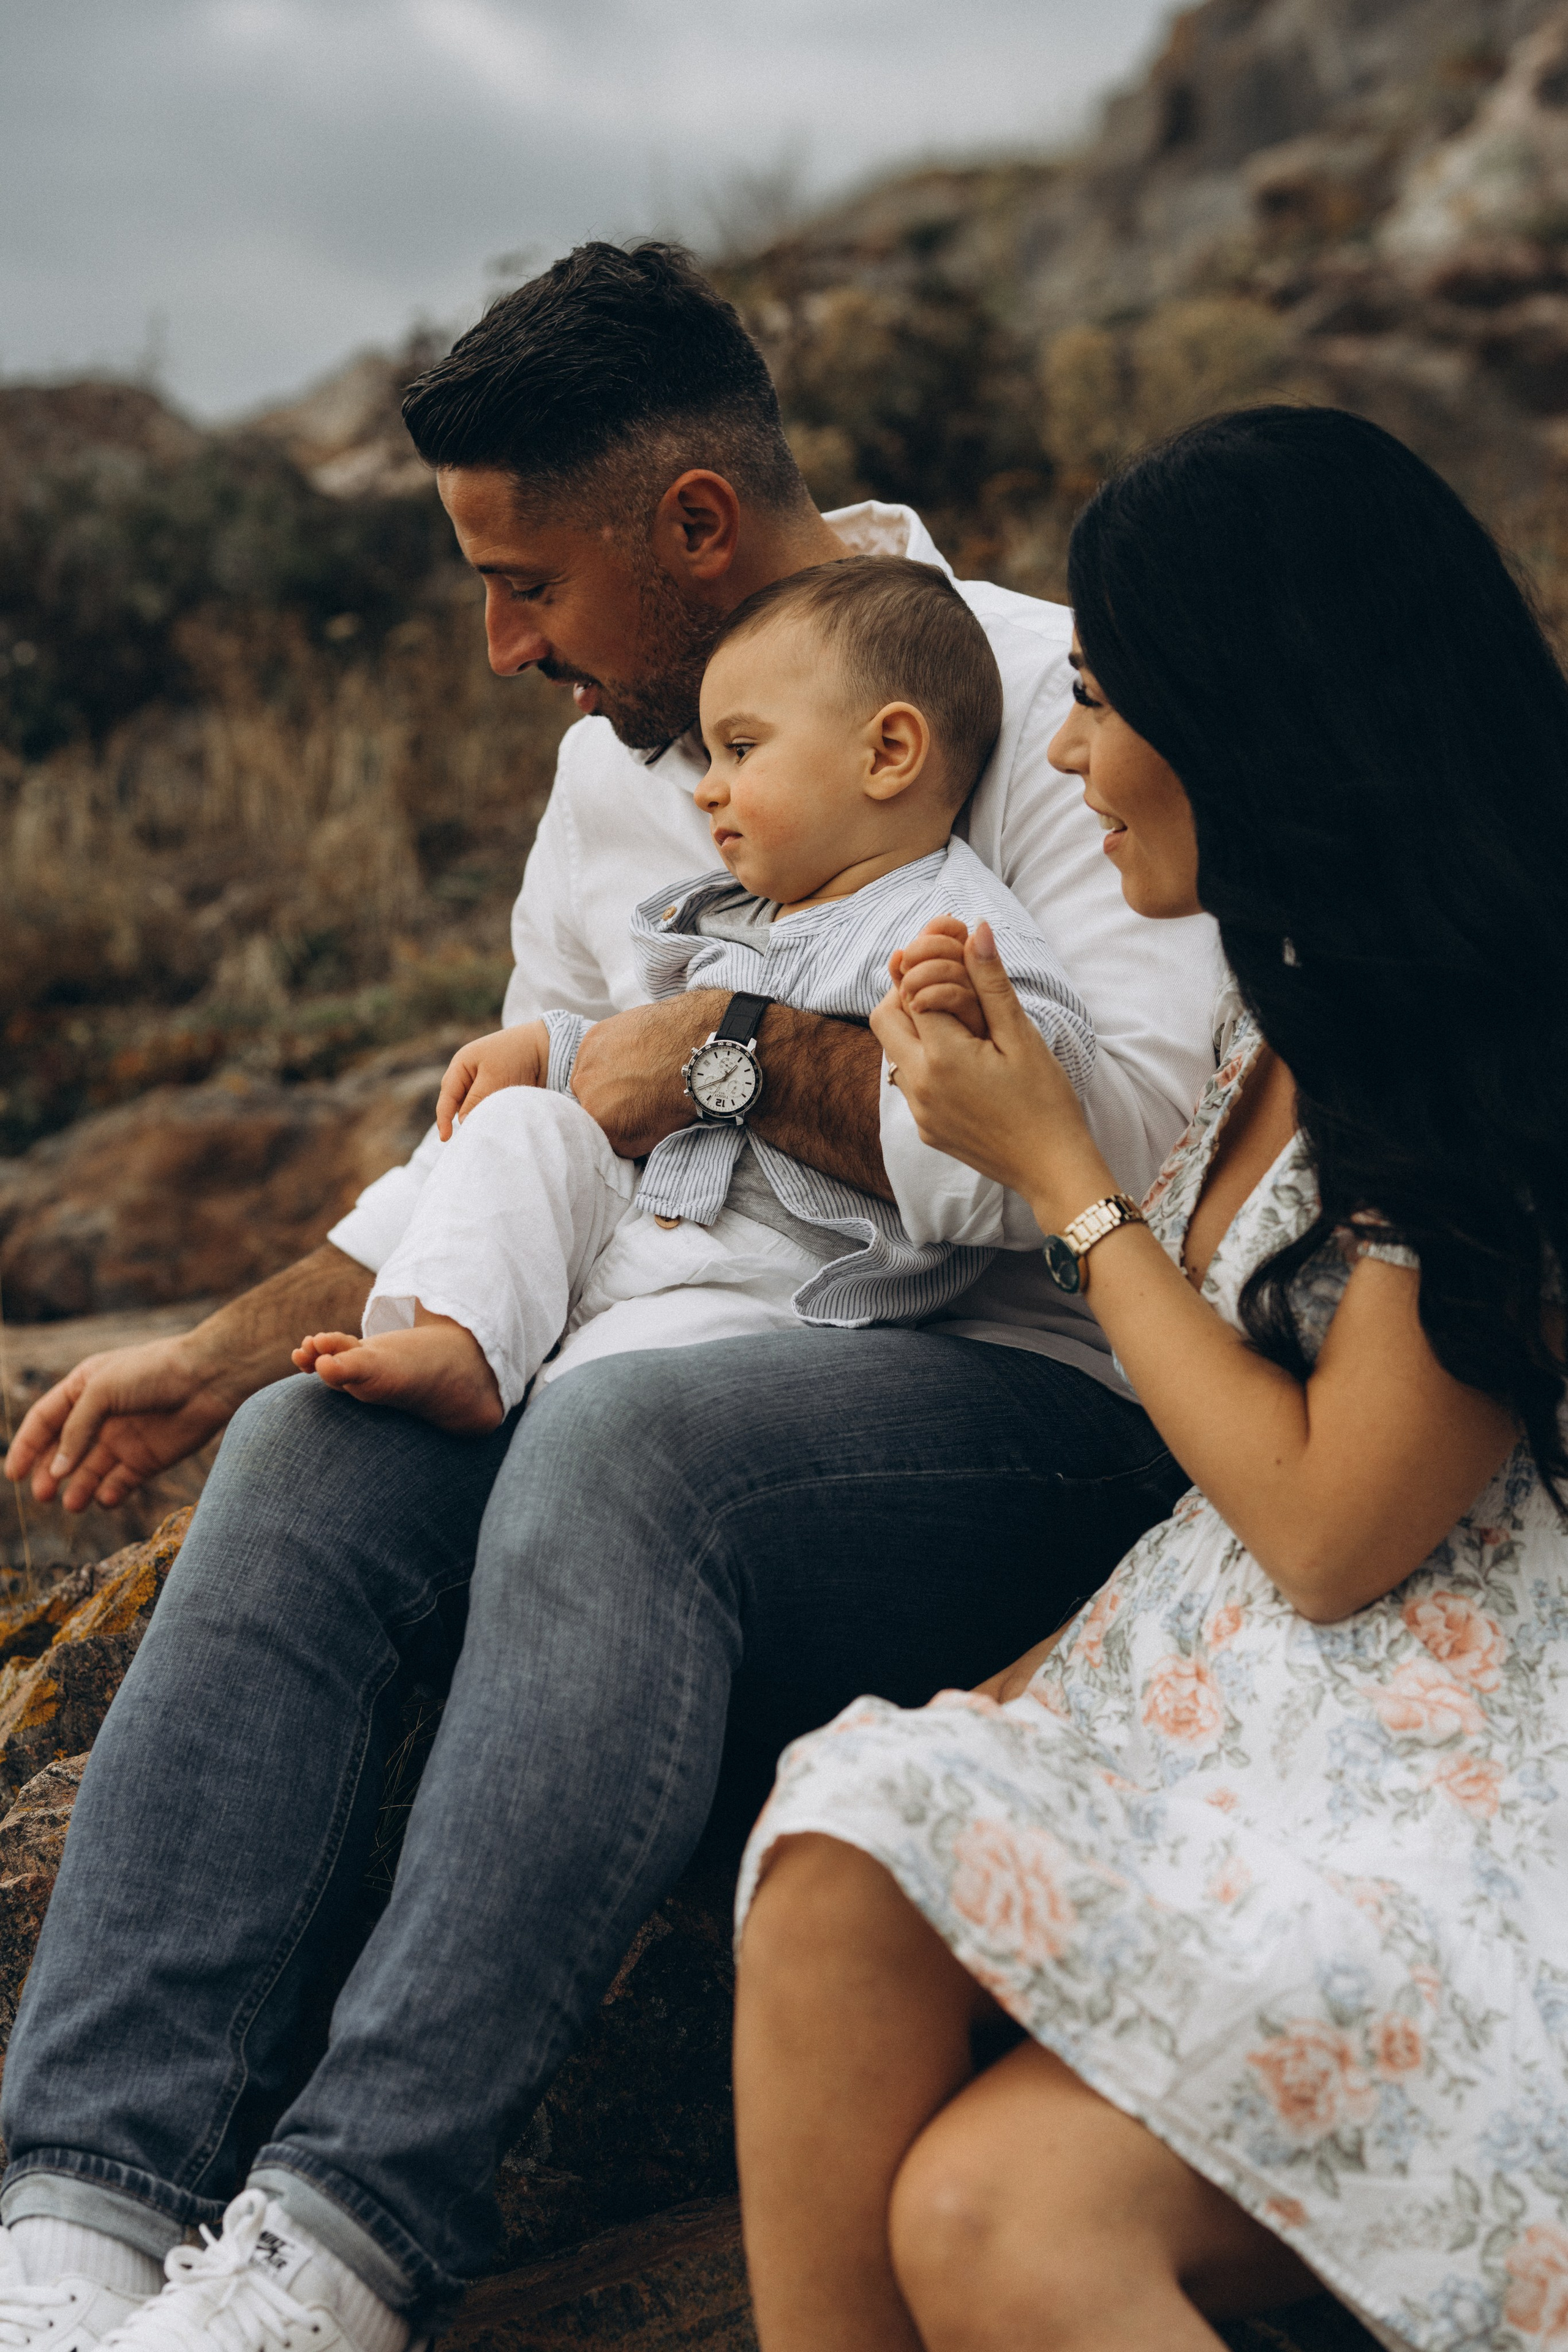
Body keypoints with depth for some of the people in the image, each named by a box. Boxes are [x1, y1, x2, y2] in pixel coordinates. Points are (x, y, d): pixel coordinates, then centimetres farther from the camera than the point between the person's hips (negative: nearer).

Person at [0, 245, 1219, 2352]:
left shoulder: (1045, 698, -7)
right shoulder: (613, 766, 17)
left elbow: (1151, 1125, -22)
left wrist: (734, 1050, -14)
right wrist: (226, 1352, 10)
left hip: (1048, 1403, -6)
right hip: (691, 1384, 7)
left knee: (618, 1448, -35)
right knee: (310, 1449, -19)